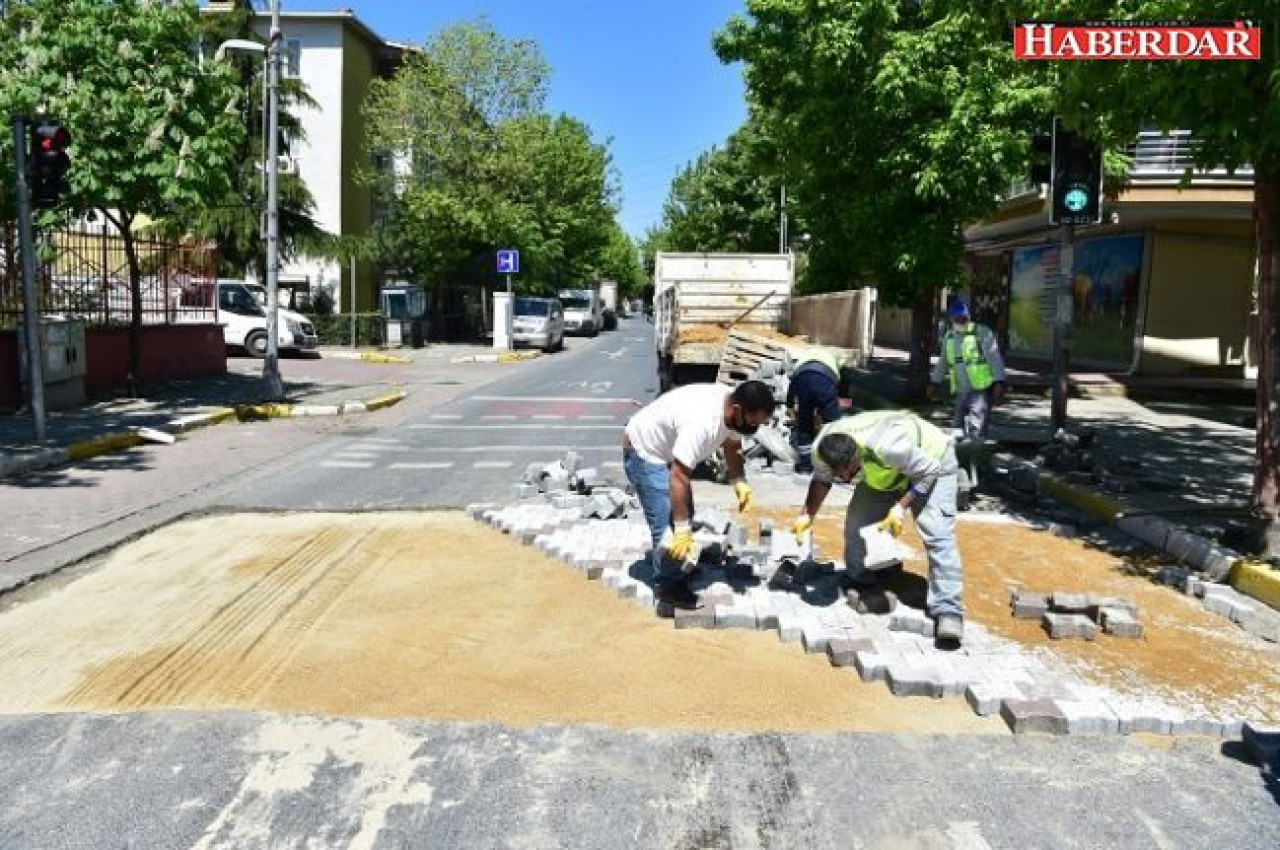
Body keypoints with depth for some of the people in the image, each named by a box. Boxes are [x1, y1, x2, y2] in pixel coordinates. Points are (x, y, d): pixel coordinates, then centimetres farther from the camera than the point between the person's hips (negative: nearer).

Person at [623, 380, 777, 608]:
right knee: (667, 523, -11)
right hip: (644, 453, -9)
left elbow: (732, 445, 4)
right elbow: (678, 478, -38)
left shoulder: (734, 410, -14)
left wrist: (739, 482, -12)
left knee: (684, 514, 16)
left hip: (668, 449, 9)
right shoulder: (701, 422, -40)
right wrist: (682, 529, -34)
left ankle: (675, 571, 33)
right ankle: (668, 586, 4)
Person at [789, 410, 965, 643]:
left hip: (932, 460, -5)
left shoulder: (889, 447, -45)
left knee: (937, 534, -19)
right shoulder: (821, 450, -28)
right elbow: (821, 479, -3)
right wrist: (807, 515, -11)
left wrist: (900, 507, -31)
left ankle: (948, 611, -18)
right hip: (884, 471, 6)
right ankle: (858, 581, 19)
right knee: (856, 522, -6)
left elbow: (928, 472, -27)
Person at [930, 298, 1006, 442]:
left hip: (981, 391, -7)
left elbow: (995, 358, -12)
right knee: (957, 429, 11)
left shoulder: (981, 333, -6)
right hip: (961, 392, 7)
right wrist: (935, 382, 28)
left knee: (976, 433, -14)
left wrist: (999, 383, -21)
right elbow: (943, 362, 26)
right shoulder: (949, 336, 14)